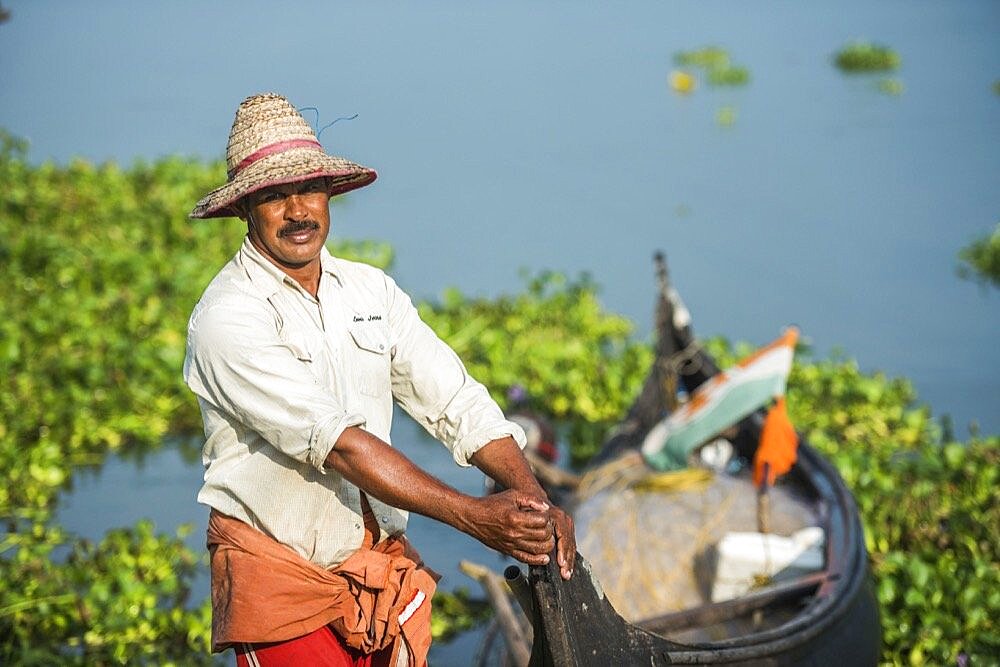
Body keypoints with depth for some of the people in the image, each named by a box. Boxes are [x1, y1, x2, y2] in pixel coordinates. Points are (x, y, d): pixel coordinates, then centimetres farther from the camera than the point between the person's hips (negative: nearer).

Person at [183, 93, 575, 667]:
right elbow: (335, 441, -23)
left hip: (385, 564, 5)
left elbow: (456, 402, -1)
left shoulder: (372, 291, 5)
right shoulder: (227, 317, -15)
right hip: (281, 574, -5)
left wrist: (535, 503, -17)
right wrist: (474, 516, -28)